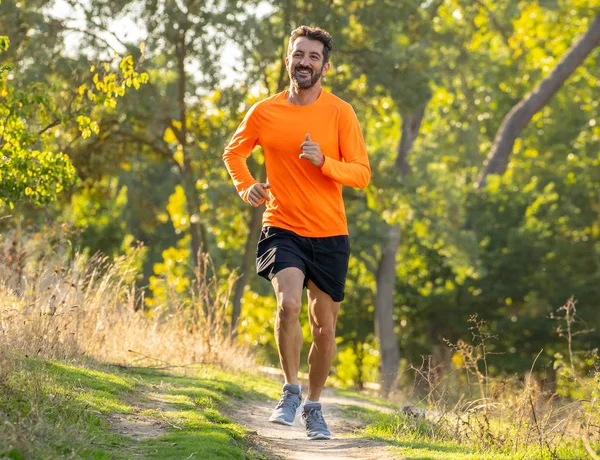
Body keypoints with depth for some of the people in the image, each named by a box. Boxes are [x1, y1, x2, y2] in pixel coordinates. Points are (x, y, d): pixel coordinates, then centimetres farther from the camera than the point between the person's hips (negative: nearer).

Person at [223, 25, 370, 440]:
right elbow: (234, 152, 20)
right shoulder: (264, 112, 1)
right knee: (289, 303, -25)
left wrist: (323, 161, -23)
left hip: (330, 235, 1)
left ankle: (314, 406, 28)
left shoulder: (340, 113, -3)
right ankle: (291, 392, -8)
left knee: (325, 325, 8)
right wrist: (245, 186, 3)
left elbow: (362, 174, -6)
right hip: (283, 229, -1)